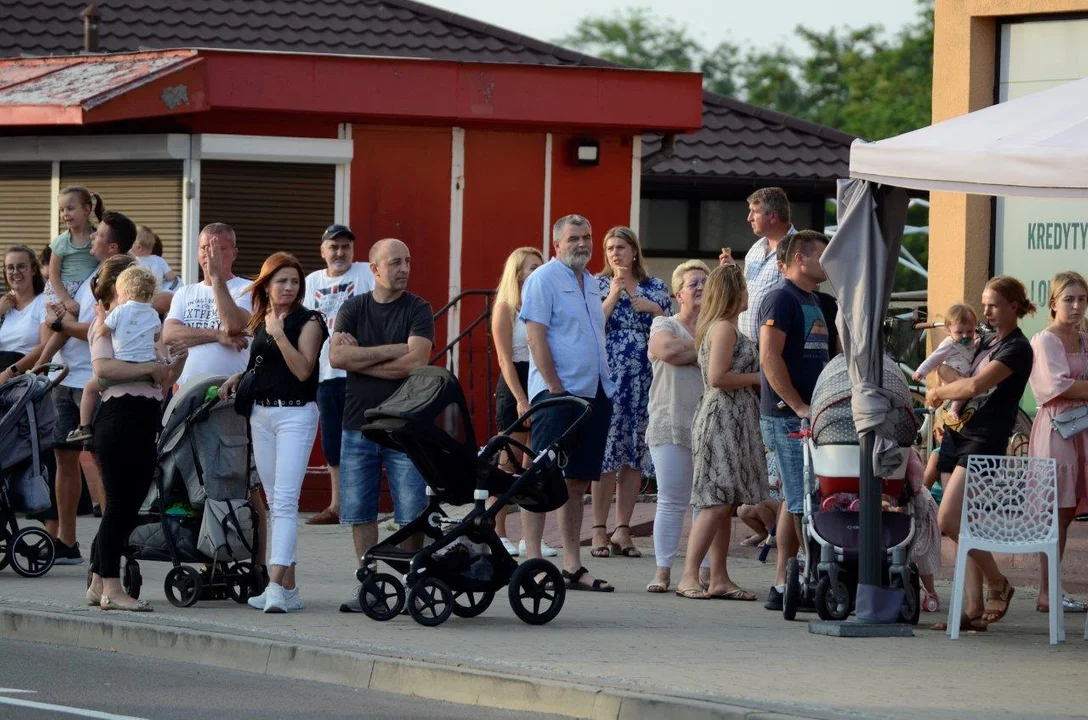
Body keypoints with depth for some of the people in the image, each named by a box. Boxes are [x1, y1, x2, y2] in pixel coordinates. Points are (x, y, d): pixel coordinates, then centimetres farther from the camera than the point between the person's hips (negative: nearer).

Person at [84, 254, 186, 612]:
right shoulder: (107, 322, -4)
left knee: (129, 505, 8)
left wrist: (177, 362, 3)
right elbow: (103, 367, -22)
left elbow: (161, 381, 23)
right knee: (120, 505, -8)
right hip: (120, 417, -9)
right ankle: (111, 588, -6)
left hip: (146, 419, 9)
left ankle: (98, 584, 14)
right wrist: (149, 368, -17)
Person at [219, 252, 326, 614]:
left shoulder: (308, 321, -5)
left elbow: (303, 369, -14)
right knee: (275, 501, 7)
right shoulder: (259, 322, 14)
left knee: (284, 500, -16)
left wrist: (279, 334, -19)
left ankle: (276, 584, -25)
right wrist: (238, 377, 9)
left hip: (295, 414, -7)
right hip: (260, 414, 7)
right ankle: (290, 587, 10)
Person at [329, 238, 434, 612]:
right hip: (358, 423, 3)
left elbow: (415, 362, -13)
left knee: (412, 513, -5)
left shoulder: (418, 310, 1)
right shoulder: (353, 308, 9)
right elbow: (337, 356, -5)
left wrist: (359, 358, -7)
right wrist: (390, 350, -11)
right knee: (359, 511, 4)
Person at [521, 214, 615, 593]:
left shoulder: (591, 283, 18)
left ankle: (572, 566, 13)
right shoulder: (543, 279, -7)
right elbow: (535, 336, -13)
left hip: (594, 394, 8)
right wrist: (557, 390, -17)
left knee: (578, 483, 9)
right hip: (555, 394, -8)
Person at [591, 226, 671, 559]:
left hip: (645, 380, 3)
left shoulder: (655, 289, 13)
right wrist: (613, 297, -12)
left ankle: (623, 529, 8)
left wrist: (654, 309, -4)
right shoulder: (598, 286, 6)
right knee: (605, 454, -8)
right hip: (608, 378, -3)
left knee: (635, 455, 2)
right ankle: (599, 529, -3)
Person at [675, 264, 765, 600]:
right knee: (718, 501, -13)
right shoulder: (725, 328, -11)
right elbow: (718, 377, -19)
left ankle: (719, 579, 7)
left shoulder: (713, 327, 19)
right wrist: (757, 378, -9)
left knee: (725, 503, 8)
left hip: (733, 420, 10)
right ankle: (689, 576, -15)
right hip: (723, 418, -10)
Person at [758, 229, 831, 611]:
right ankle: (784, 586, -9)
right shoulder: (781, 299, -11)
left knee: (797, 502, 9)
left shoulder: (812, 301, 19)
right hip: (787, 418, -9)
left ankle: (783, 586, 12)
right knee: (800, 503, -10)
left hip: (810, 416, 9)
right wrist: (798, 407, -21)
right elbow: (770, 357, -19)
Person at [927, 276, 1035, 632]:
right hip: (958, 436, 9)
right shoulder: (987, 342, 17)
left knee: (949, 520, -17)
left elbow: (976, 385, -21)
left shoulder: (1018, 349, -10)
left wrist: (938, 392, -6)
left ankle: (998, 585, 0)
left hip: (985, 441, -9)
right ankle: (973, 609, 4)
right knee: (962, 526, 3)